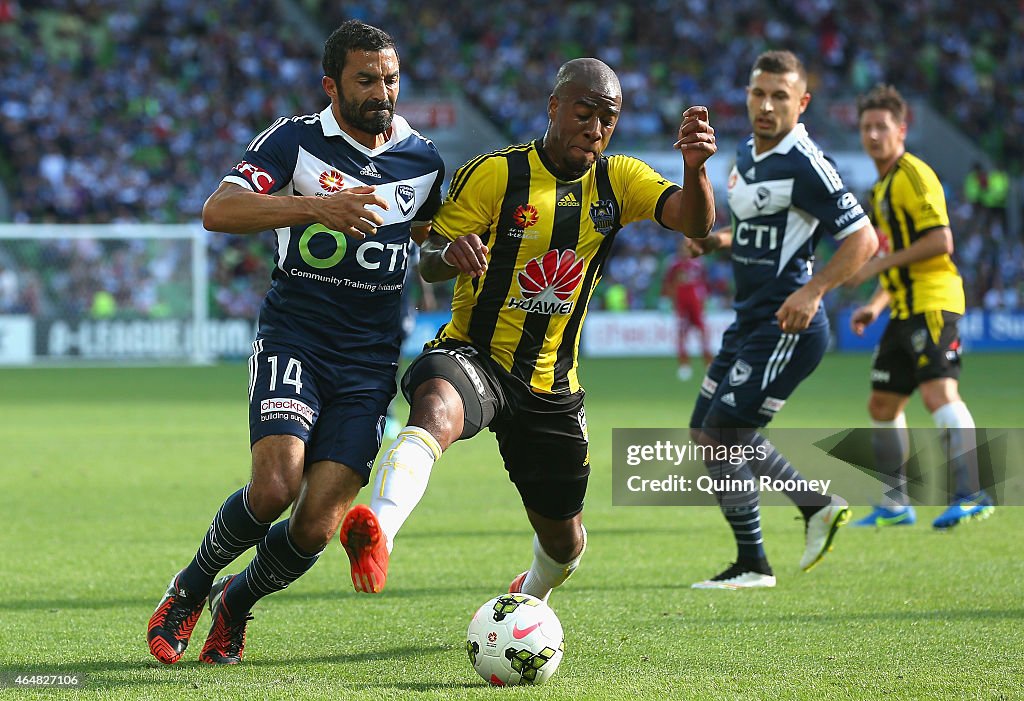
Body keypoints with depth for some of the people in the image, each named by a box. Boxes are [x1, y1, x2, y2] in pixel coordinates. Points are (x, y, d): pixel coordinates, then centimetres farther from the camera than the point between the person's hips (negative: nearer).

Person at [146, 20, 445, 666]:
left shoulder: (424, 162, 9)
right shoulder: (295, 140, -4)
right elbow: (218, 212, -18)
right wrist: (315, 206, -30)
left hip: (370, 363, 3)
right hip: (293, 340, -3)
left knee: (316, 526, -8)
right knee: (275, 487, -24)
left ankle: (237, 601, 24)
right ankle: (191, 588, 6)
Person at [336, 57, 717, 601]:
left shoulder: (617, 180, 1)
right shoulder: (495, 173, -8)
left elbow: (695, 223, -15)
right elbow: (427, 264, -8)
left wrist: (694, 168, -37)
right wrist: (450, 254, -33)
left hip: (551, 384, 4)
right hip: (472, 355, -4)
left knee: (564, 540, 15)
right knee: (437, 412, -42)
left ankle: (529, 597, 51)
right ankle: (378, 532, -64)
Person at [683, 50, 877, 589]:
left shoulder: (804, 165, -17)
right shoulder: (747, 154, 11)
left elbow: (862, 238, -17)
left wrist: (812, 292, -26)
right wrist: (715, 241, 7)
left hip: (785, 327, -10)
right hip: (749, 322, 10)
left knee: (722, 438, -10)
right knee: (706, 432, 16)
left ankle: (752, 566, 4)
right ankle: (819, 505, 26)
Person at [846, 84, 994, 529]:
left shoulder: (913, 176, -8)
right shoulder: (882, 187, 22)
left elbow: (940, 241, -18)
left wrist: (881, 263, -15)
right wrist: (876, 305, 20)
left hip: (932, 303, -10)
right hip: (906, 310, 10)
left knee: (938, 392, -23)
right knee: (882, 405, 11)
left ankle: (972, 494, -29)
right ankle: (896, 505, 19)